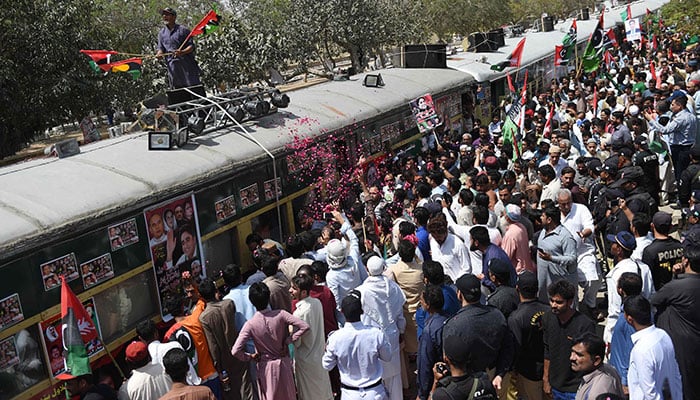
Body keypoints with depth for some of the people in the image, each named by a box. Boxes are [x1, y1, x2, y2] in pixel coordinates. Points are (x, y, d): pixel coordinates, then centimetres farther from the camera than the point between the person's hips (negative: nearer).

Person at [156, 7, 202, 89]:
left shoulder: (182, 30, 1)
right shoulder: (161, 33, 16)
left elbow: (191, 46, -3)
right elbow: (160, 48, 16)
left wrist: (182, 52, -22)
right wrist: (159, 54, -8)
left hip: (187, 65, -4)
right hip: (172, 67, 4)